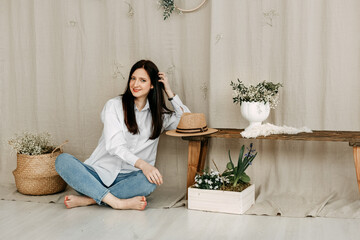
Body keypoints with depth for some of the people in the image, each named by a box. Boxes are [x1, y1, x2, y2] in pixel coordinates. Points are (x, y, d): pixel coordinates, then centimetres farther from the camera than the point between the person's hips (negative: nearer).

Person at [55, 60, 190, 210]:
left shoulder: (159, 114, 13)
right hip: (100, 173, -1)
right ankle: (117, 202, -39)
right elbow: (114, 145, -11)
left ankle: (87, 199, -29)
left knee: (150, 181, -34)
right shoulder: (114, 105, 2)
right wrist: (141, 164, -28)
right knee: (63, 160, -27)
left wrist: (170, 93, 6)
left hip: (128, 179, 1)